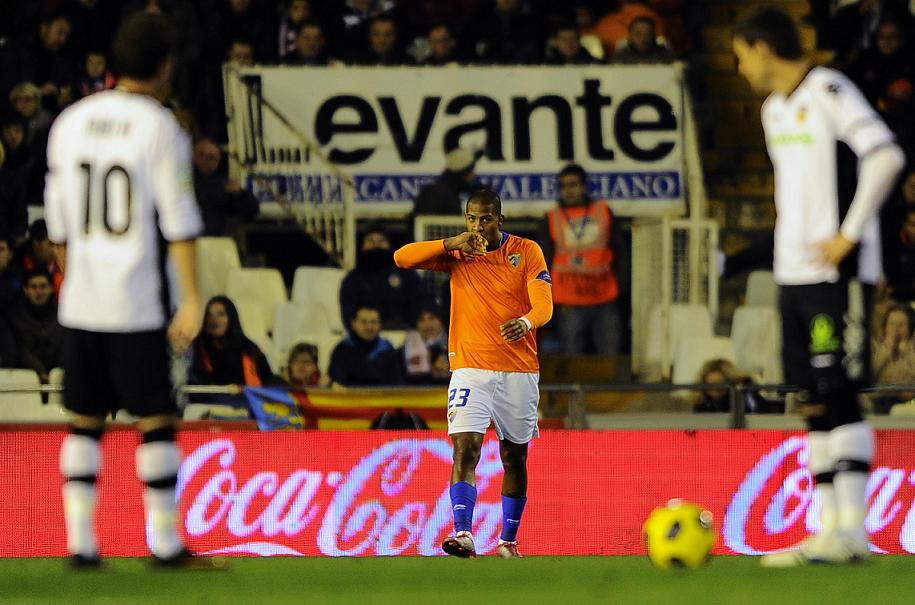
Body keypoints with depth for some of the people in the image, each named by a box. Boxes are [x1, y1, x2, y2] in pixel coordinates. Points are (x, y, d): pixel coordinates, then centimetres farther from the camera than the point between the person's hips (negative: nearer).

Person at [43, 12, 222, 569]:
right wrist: (192, 301, -10)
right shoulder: (160, 127, -7)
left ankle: (81, 543, 6)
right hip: (138, 304, -5)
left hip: (80, 302, 5)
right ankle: (165, 544, 2)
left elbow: (58, 222, 14)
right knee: (157, 420, 1)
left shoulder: (71, 122, 8)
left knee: (86, 421, 8)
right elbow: (179, 221, -11)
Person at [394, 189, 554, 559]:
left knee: (514, 457, 10)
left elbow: (544, 304, -11)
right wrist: (451, 244, -20)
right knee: (465, 449, -18)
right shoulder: (457, 254, 2)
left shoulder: (527, 252, -1)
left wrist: (527, 321, -35)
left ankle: (509, 540, 24)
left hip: (519, 371, 1)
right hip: (470, 369, -1)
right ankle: (463, 534, -28)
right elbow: (402, 258, -8)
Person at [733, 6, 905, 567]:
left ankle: (853, 530, -13)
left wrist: (849, 234, -18)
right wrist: (791, 237, 16)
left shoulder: (829, 92, -10)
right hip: (794, 270, 9)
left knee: (838, 394, -12)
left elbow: (887, 157, -20)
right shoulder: (775, 109, 17)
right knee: (814, 400, 6)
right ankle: (830, 528, 8)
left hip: (837, 270, -9)